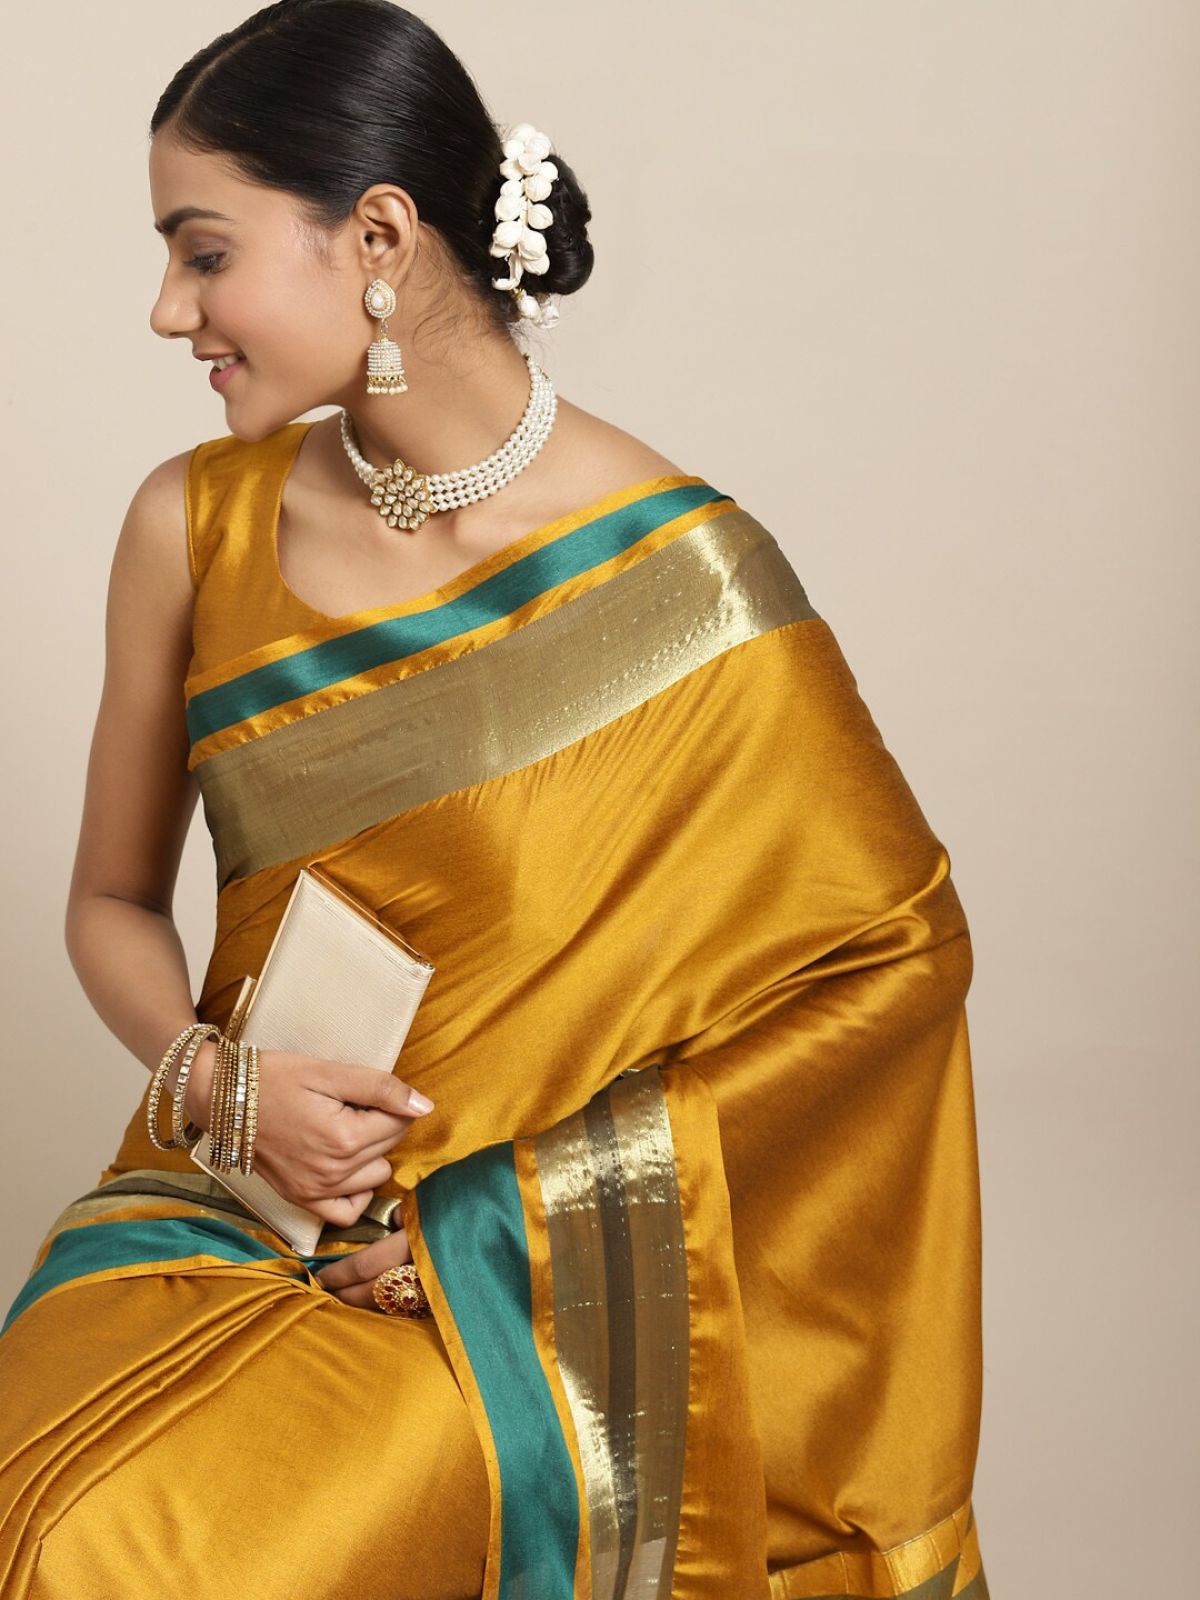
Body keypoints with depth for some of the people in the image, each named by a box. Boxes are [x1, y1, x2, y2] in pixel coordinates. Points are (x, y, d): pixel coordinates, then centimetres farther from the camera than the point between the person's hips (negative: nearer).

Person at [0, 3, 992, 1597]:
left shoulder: (674, 570, -10)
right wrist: (219, 1078, -9)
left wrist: (529, 1192, -10)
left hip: (541, 1268, -3)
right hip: (232, 1192, 4)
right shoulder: (195, 526, 2)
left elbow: (891, 942, -5)